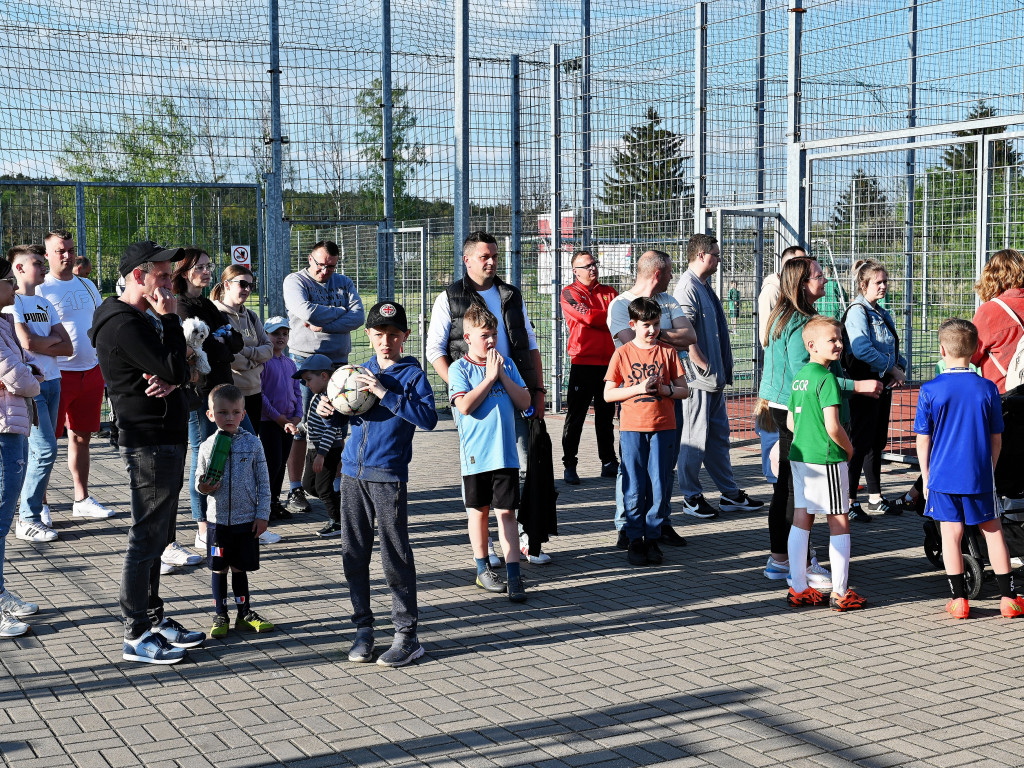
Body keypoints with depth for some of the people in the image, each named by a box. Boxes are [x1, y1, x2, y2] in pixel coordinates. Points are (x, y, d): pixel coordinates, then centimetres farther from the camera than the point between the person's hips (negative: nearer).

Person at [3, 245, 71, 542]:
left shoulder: (45, 304, 17)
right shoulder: (12, 301, -5)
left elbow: (67, 347, 10)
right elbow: (26, 342, -18)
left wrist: (41, 345, -8)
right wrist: (53, 339, 1)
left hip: (51, 382, 7)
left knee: (42, 450, 7)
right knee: (45, 449, -12)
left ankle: (36, 506, 15)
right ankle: (27, 520, -5)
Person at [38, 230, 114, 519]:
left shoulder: (87, 286, 13)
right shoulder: (38, 289, -6)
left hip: (91, 372, 6)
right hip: (57, 374, -6)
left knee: (81, 437, 13)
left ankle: (82, 500, 21)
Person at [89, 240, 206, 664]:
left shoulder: (144, 318, 16)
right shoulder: (124, 324, -17)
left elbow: (179, 371, 14)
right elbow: (174, 369, -23)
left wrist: (171, 380, -8)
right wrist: (170, 319, -14)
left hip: (166, 440, 11)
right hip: (149, 442, -11)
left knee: (156, 535, 16)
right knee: (147, 538, -5)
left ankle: (154, 618, 27)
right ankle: (136, 637, 2)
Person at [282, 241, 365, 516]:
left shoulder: (344, 283, 13)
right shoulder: (295, 281, 2)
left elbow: (359, 316, -3)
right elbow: (306, 312, -17)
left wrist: (323, 324, -13)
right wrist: (340, 312, -4)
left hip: (338, 363, 4)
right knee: (299, 429, -5)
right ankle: (295, 490, 0)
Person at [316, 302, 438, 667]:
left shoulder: (413, 375, -3)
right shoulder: (363, 372, 13)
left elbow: (428, 418, -18)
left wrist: (385, 394, -21)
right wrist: (331, 412, 3)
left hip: (388, 475, -6)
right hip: (352, 472, 6)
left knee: (395, 555, -3)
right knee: (354, 554, 8)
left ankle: (407, 634, 3)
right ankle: (364, 627, 20)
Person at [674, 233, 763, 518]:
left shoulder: (704, 287, 17)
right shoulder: (687, 287, -15)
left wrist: (721, 371, 15)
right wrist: (704, 366, -18)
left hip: (714, 378, 10)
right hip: (698, 378, -10)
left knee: (719, 436, 14)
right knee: (694, 440, -1)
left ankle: (730, 494, 21)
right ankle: (691, 497, 8)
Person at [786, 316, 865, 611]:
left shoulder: (799, 377, 9)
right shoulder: (826, 378, -16)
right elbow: (832, 426, -21)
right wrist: (848, 448, -4)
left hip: (799, 456, 8)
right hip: (827, 459, -8)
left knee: (800, 520, 11)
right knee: (839, 523, 1)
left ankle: (799, 589, 16)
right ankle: (840, 592, 5)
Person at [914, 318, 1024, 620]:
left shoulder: (930, 390, -7)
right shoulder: (987, 388, -4)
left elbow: (923, 440, -3)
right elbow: (996, 439, 2)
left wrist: (926, 478, 8)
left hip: (943, 475, -1)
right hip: (979, 476, 1)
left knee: (951, 534, 6)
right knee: (993, 531, 12)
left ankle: (959, 599, 7)